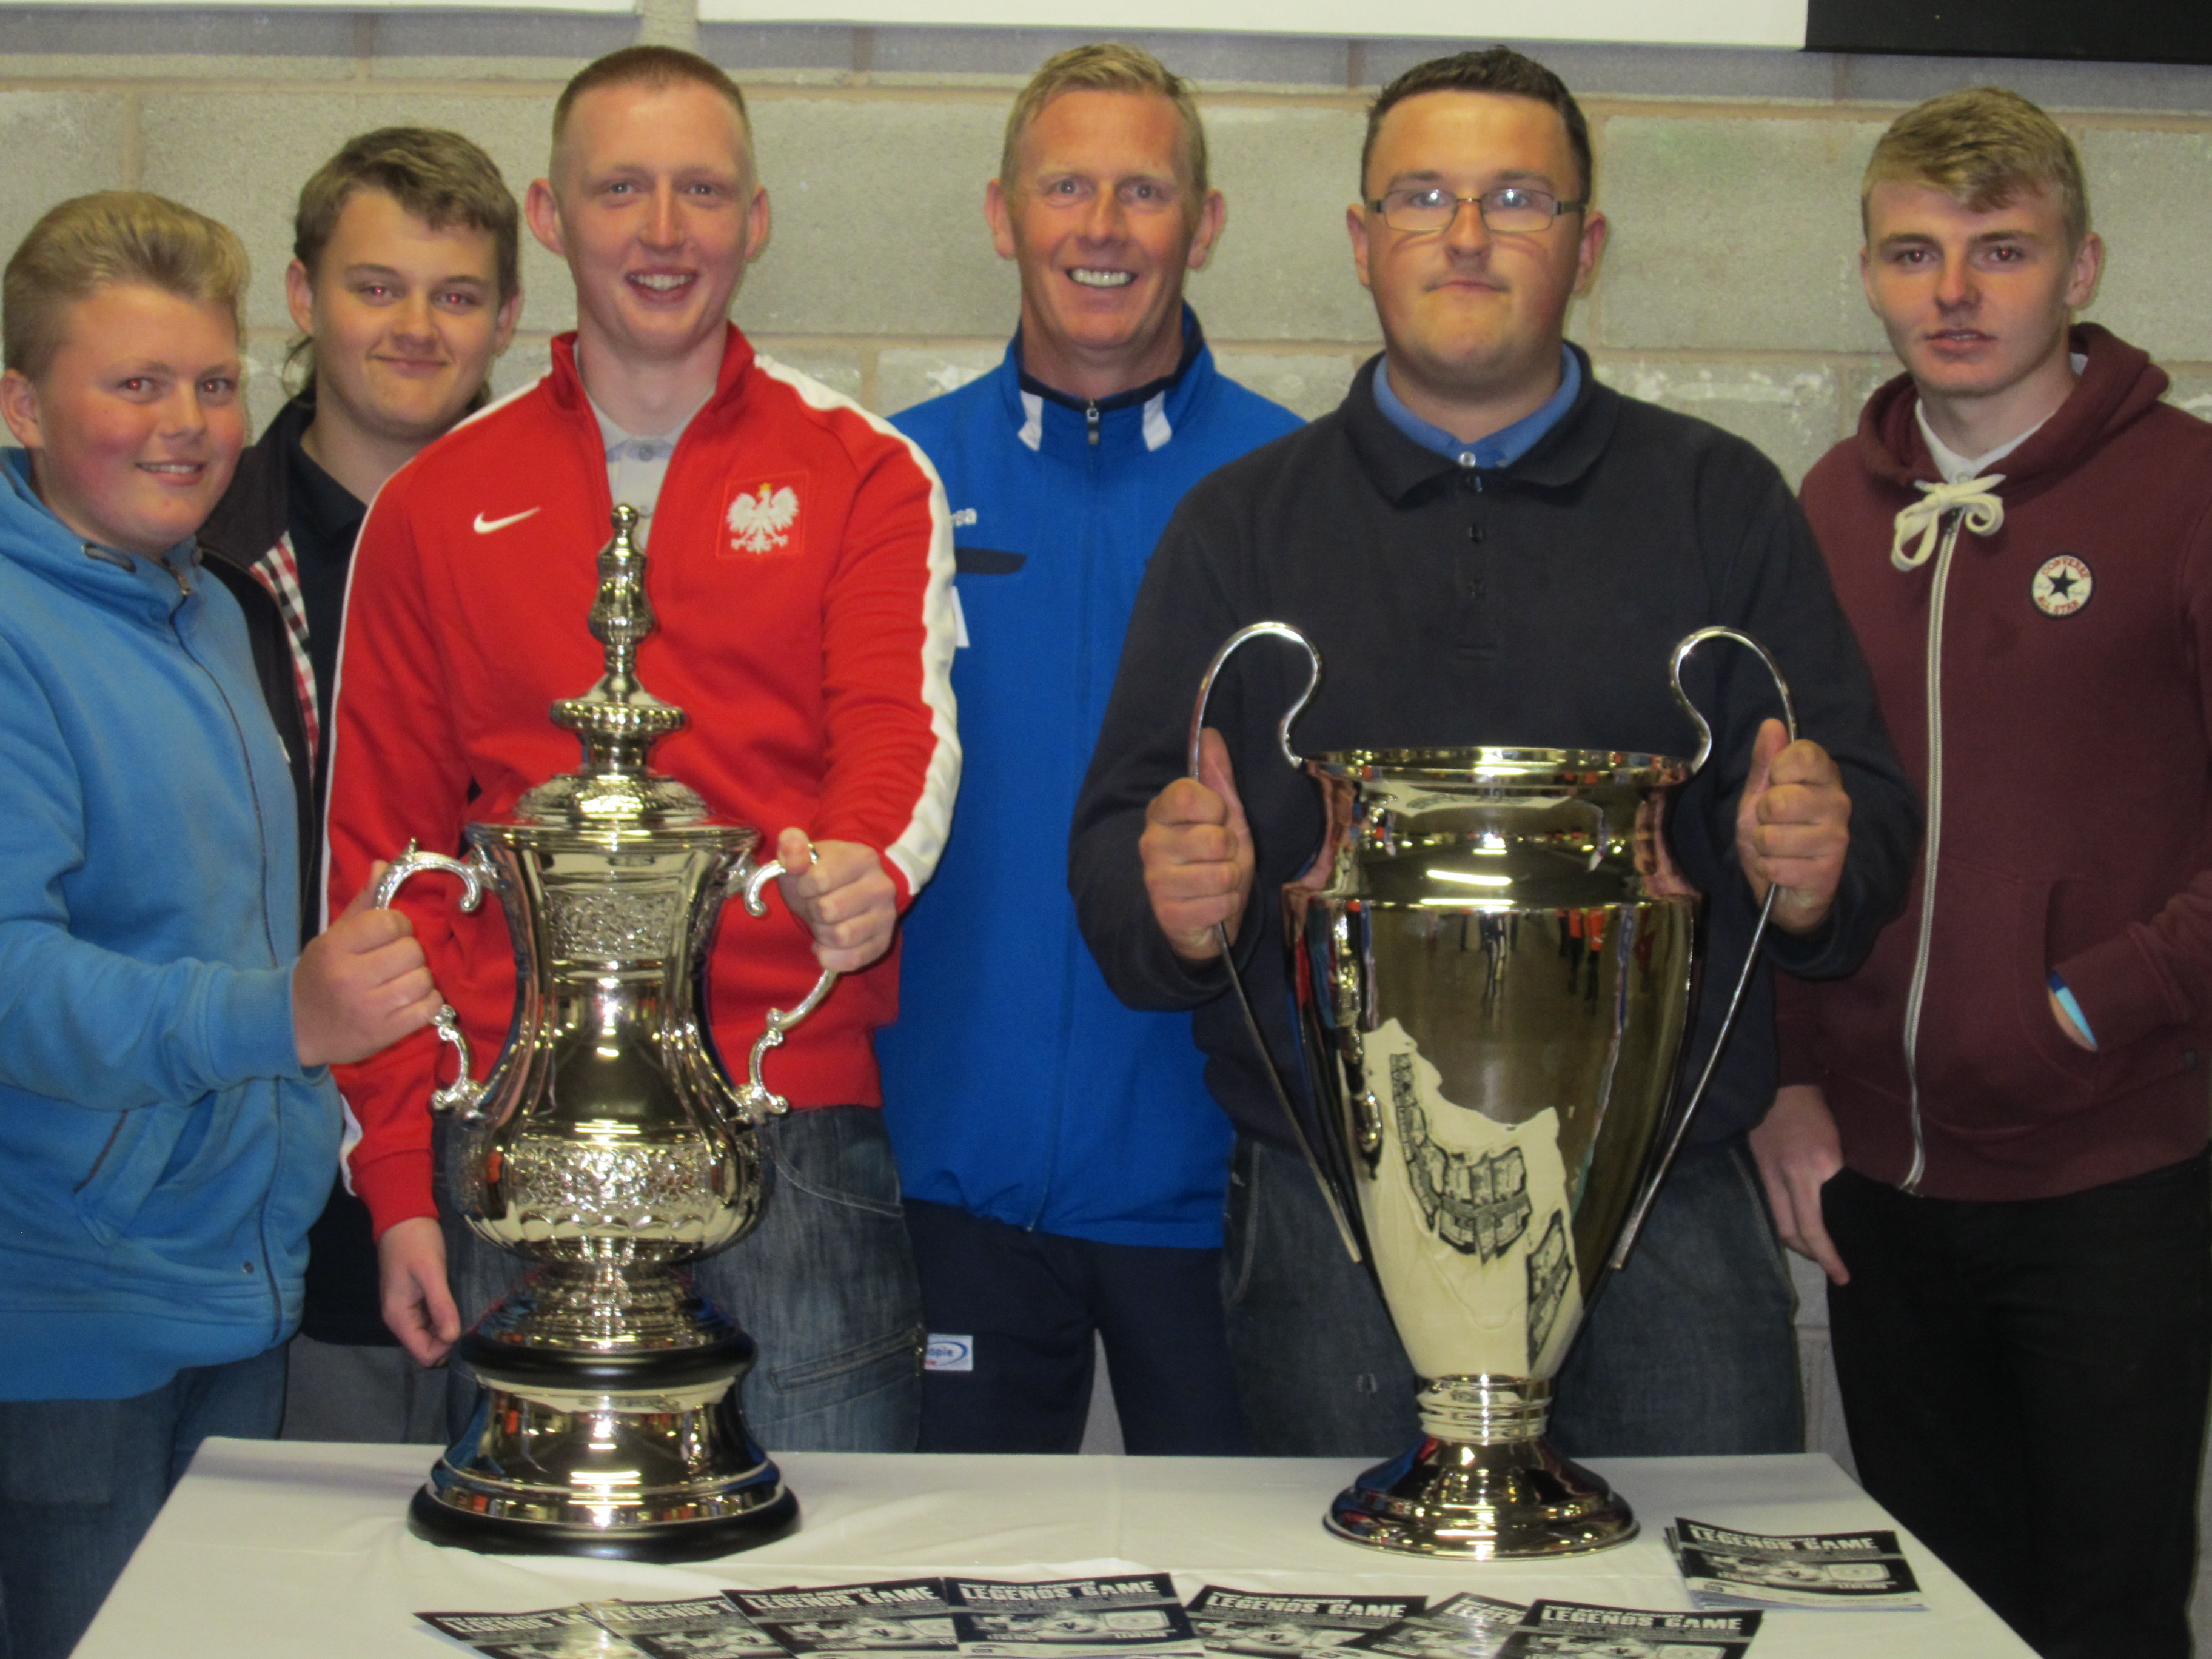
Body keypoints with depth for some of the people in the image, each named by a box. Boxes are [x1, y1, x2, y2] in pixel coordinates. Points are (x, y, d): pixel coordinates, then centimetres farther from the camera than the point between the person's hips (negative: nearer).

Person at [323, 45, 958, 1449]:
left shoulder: (862, 475, 6)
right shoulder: (437, 505, 10)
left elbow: (904, 729, -6)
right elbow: (383, 850, 10)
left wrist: (869, 872, -31)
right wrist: (399, 1175, 3)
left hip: (801, 1122, -1)